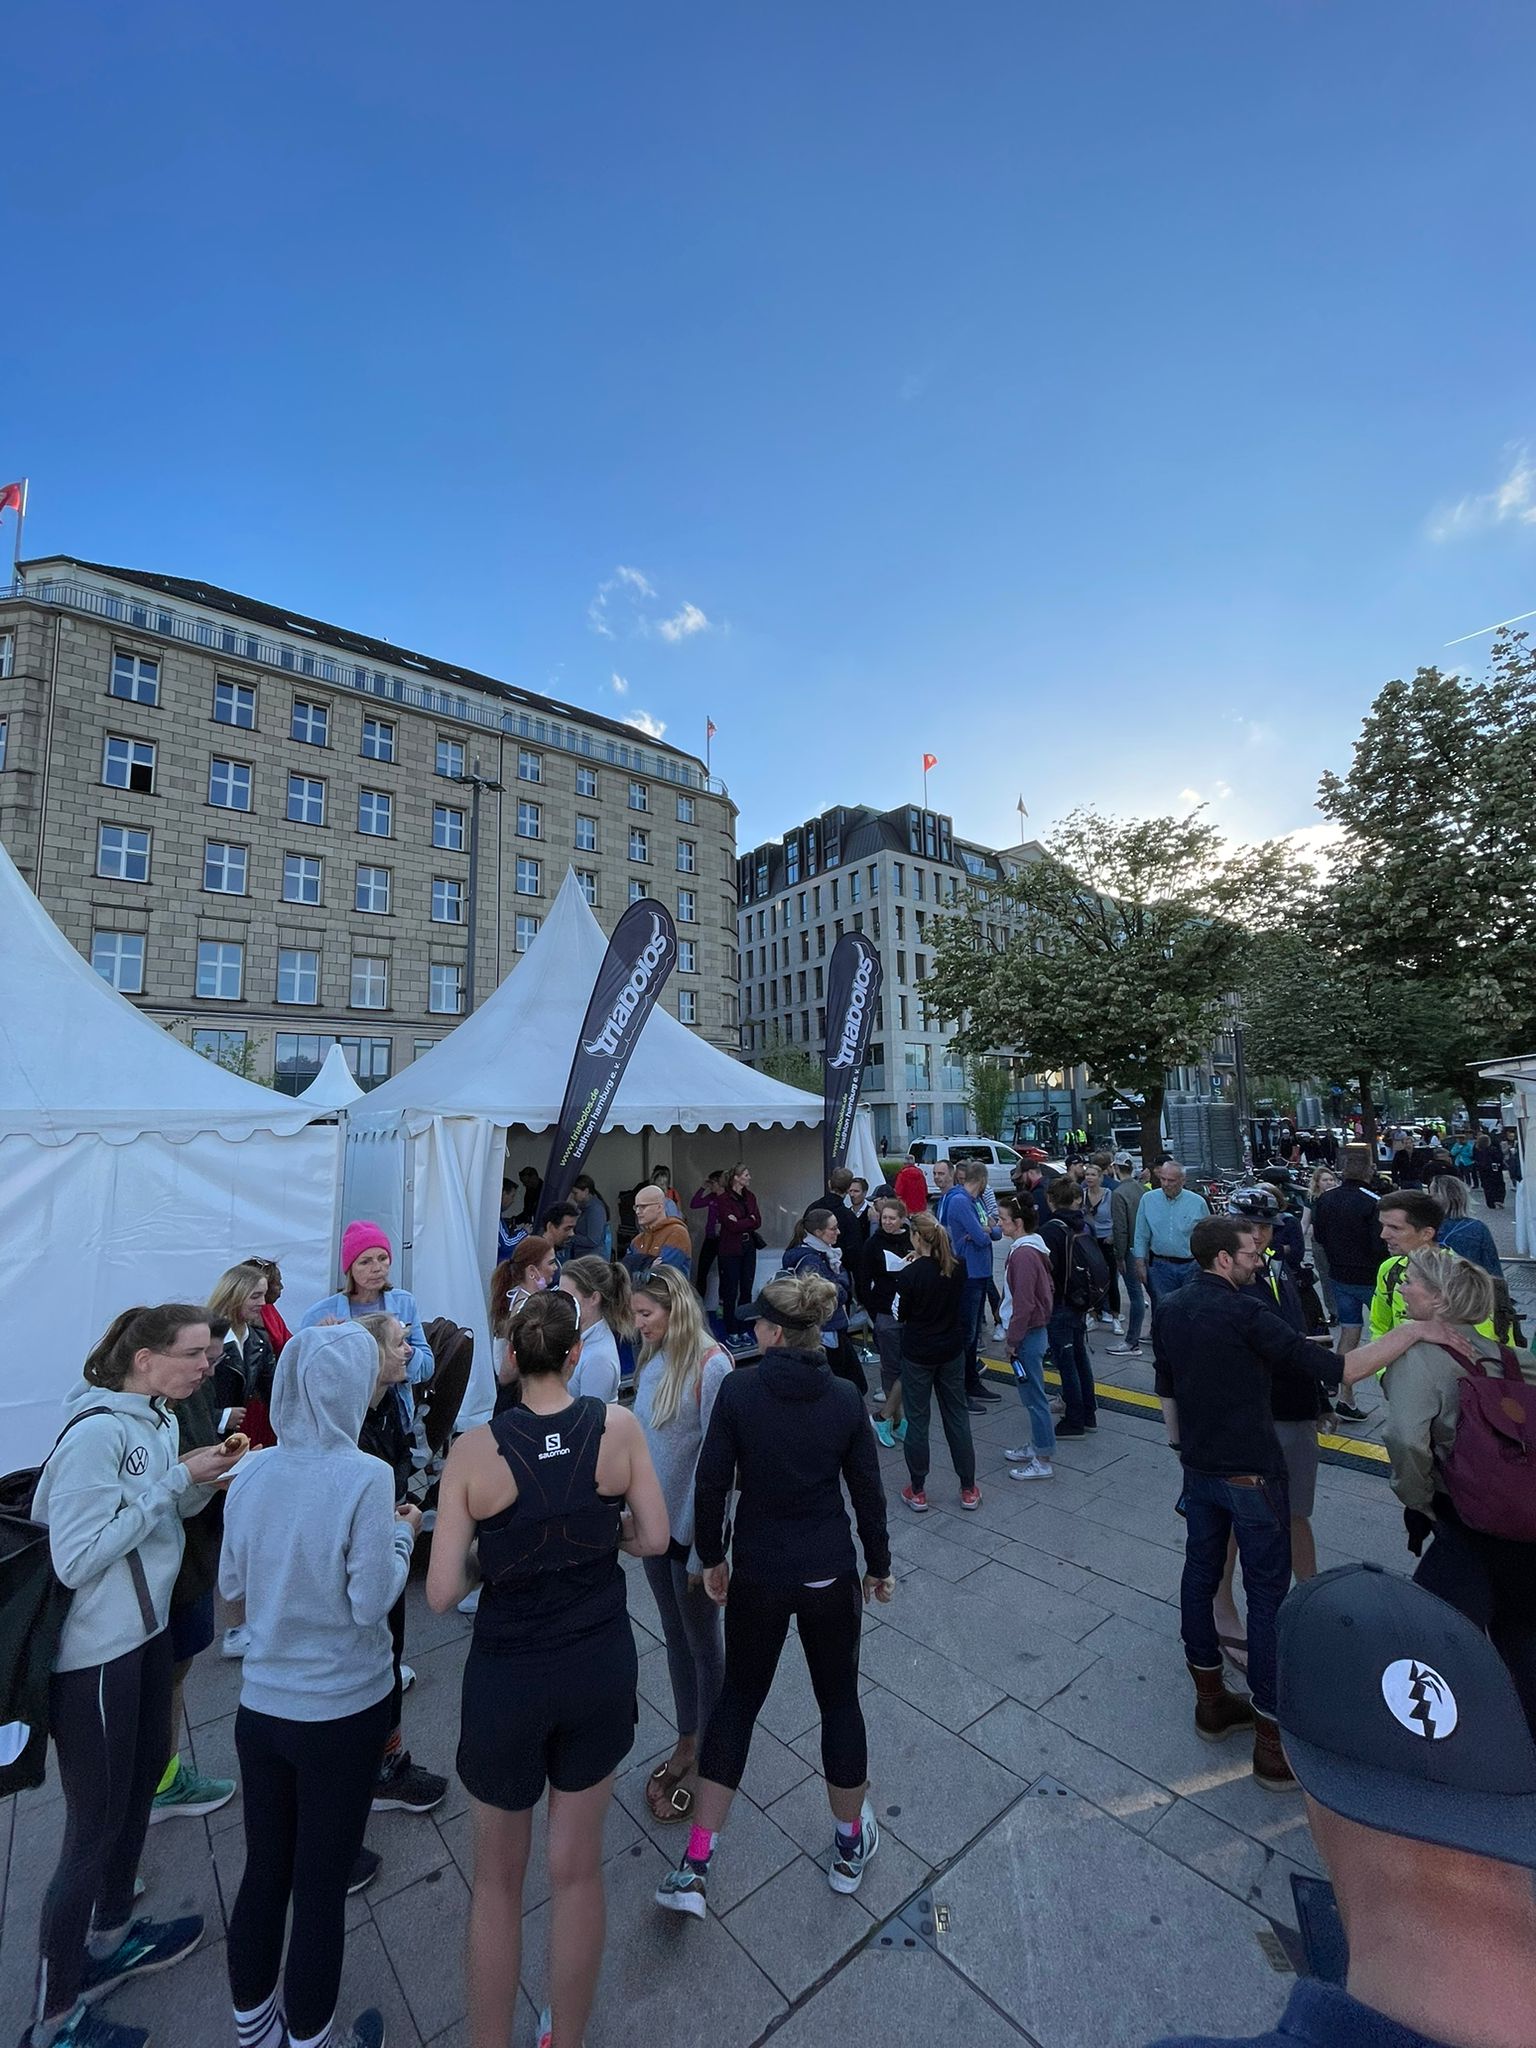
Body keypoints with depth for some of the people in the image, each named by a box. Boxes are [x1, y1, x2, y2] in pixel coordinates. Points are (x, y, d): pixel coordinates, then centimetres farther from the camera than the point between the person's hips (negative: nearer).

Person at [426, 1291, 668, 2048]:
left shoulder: (474, 1449, -19)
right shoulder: (618, 1426, -16)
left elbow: (442, 1593, -14)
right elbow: (653, 1539, -6)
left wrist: (495, 1552, 5)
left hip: (508, 1678, -1)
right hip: (601, 1669, 2)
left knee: (498, 1878, 26)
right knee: (577, 1869, 25)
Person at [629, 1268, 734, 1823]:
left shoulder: (711, 1366, -27)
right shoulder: (653, 1360, -5)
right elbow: (640, 1437, 4)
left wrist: (702, 1551, -17)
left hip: (692, 1530, -6)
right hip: (655, 1524, 6)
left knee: (703, 1644, 17)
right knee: (674, 1637, 24)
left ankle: (706, 1758, 39)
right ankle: (685, 1744, 46)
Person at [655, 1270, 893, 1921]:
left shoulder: (738, 1389, -17)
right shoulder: (845, 1399, -11)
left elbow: (712, 1483, -13)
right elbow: (868, 1493, -3)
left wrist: (712, 1557, 3)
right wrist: (879, 1565, 12)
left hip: (758, 1574, -1)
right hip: (830, 1574, 1)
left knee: (737, 1698, 20)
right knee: (839, 1700, 23)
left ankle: (695, 1866, 25)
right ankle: (851, 1845, 43)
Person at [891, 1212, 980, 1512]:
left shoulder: (911, 1274, -21)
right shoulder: (957, 1268, -6)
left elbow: (900, 1315, -9)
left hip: (917, 1354, -4)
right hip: (952, 1351, 4)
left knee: (917, 1419, 9)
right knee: (957, 1416, 15)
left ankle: (917, 1492, 20)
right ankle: (968, 1489, 25)